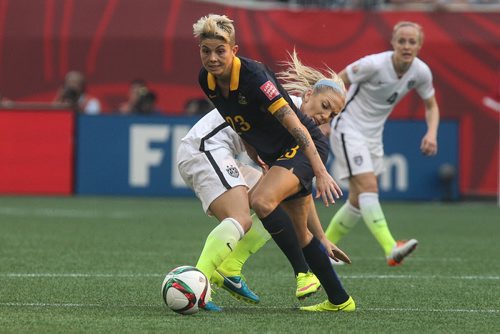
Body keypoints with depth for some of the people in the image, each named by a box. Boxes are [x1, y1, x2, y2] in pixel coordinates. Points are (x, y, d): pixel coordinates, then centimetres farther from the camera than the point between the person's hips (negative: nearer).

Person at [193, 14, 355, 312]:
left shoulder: (253, 75, -27)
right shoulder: (207, 81, -4)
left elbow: (295, 125, -28)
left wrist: (321, 172, -30)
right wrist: (254, 156, 19)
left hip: (305, 147, -9)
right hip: (276, 154, 9)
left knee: (262, 201, -30)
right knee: (300, 234, 10)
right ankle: (339, 300, 20)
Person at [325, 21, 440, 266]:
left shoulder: (421, 72, -8)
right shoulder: (374, 65, -24)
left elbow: (431, 105, 8)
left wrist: (431, 133, -10)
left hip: (373, 134, 7)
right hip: (348, 128, -7)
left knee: (359, 201, 10)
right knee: (368, 187, -22)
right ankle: (391, 250, -35)